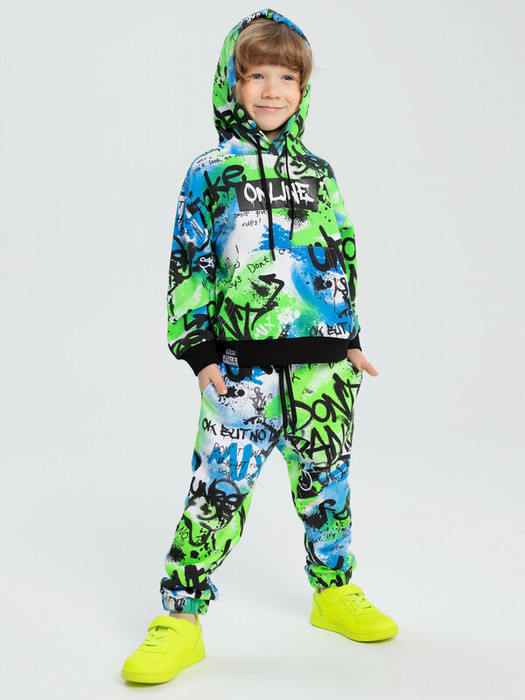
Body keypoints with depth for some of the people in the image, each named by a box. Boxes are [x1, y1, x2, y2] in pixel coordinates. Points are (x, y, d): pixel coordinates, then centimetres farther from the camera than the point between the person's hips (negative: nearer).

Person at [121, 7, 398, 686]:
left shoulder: (318, 173, 13)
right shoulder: (211, 172, 2)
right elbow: (188, 265, 1)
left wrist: (349, 338, 16)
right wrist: (197, 348, -4)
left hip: (321, 363, 4)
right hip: (242, 366, -3)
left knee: (326, 483, 13)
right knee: (218, 489, -5)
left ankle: (334, 591, 33)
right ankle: (180, 618, 6)